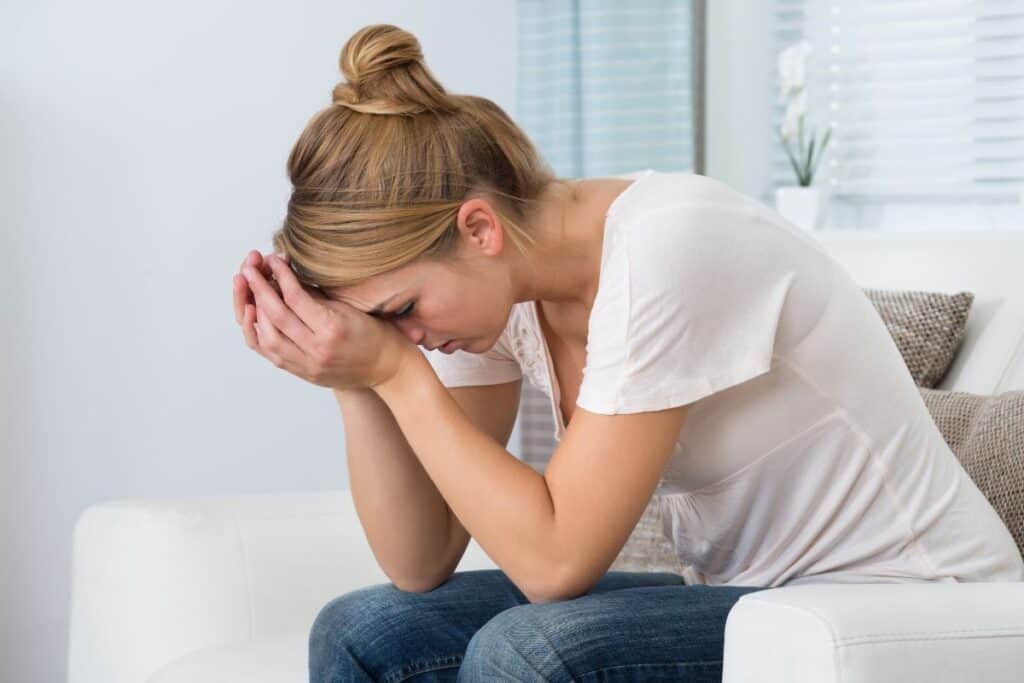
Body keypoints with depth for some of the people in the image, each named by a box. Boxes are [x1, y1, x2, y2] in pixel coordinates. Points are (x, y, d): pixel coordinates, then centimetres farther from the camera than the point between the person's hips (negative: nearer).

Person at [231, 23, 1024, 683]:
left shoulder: (668, 248, -25)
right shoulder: (495, 279, -2)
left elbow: (554, 558, -25)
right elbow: (420, 566, -1)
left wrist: (396, 370, -21)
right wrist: (358, 381, -14)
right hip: (736, 600, 8)